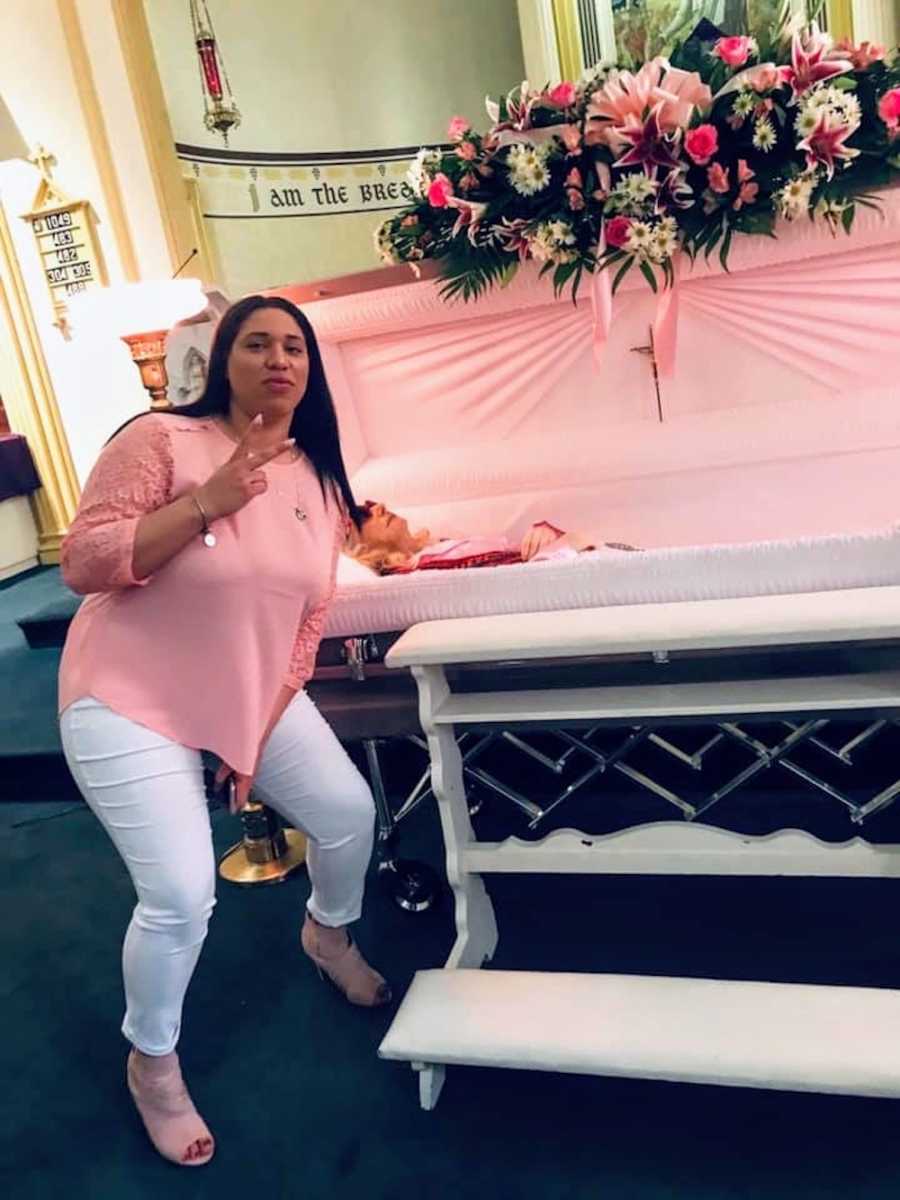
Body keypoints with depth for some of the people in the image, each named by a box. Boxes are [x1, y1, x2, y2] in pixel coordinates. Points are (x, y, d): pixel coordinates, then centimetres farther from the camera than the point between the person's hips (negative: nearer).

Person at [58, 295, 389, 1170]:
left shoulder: (317, 479, 1)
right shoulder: (160, 439, -17)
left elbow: (306, 617, 4)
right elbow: (82, 565, -21)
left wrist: (263, 730, -2)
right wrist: (207, 505, -29)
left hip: (254, 697, 6)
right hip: (130, 701, -6)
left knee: (349, 811, 4)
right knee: (182, 896, -12)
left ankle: (329, 935, 40)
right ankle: (151, 1063, 20)